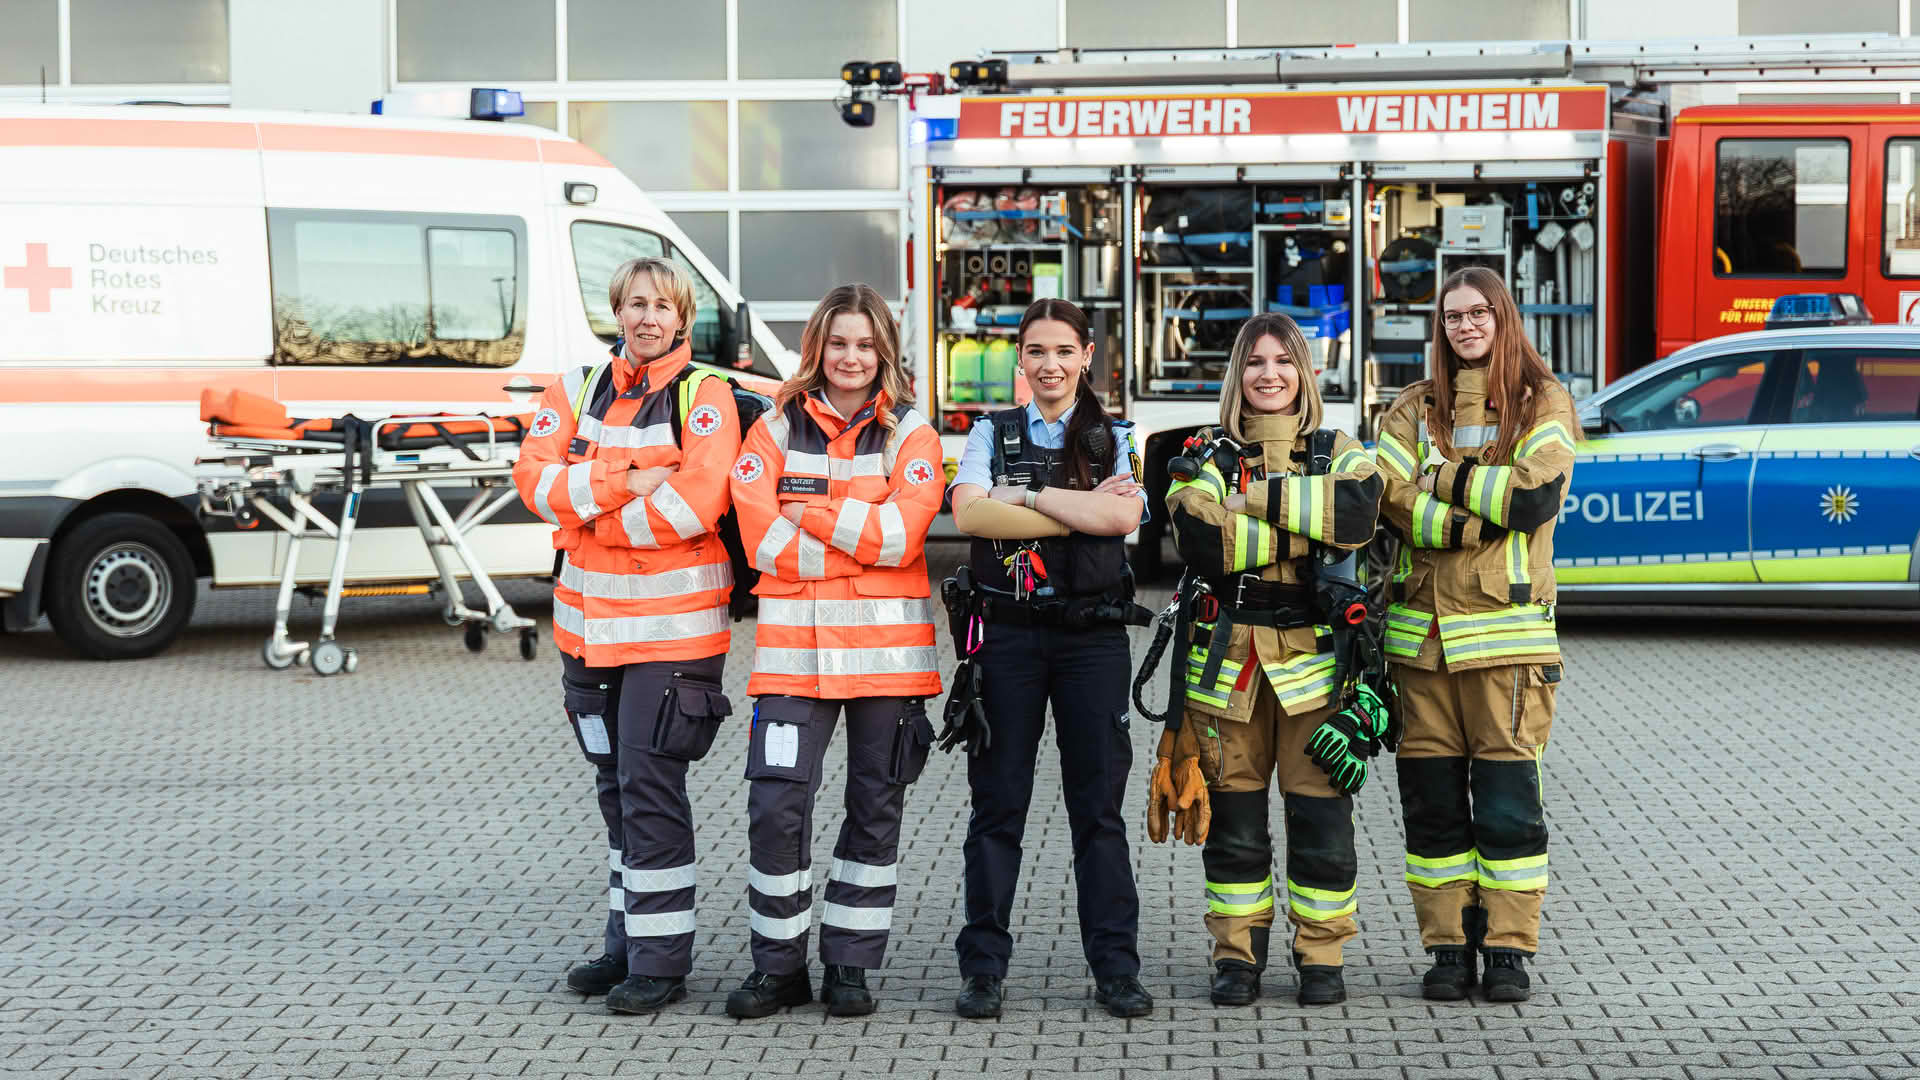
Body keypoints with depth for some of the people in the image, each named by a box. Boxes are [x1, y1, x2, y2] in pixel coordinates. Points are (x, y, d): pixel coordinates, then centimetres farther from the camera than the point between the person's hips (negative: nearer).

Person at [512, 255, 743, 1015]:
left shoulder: (705, 397, -6)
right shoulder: (579, 389, 10)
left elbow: (695, 503, -19)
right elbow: (534, 476, -3)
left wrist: (590, 510, -12)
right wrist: (627, 482, -16)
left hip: (672, 624, -6)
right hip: (590, 622, 6)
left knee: (650, 789, -7)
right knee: (617, 788, 15)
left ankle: (661, 960, 0)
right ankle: (628, 943, 26)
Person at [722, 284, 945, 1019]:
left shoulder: (911, 436, 6)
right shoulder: (775, 431, 7)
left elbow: (903, 536, -11)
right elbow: (764, 542, -7)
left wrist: (813, 511, -10)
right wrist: (863, 540, -9)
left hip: (887, 648, 1)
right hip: (794, 647, 0)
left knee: (875, 810, 6)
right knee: (775, 806, -8)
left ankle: (850, 965, 18)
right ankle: (778, 964, 7)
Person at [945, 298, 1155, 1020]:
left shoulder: (1115, 439, 9)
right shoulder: (992, 433, 9)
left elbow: (1124, 514, -11)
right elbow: (970, 513, -10)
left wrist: (1025, 495, -9)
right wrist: (1082, 511, -11)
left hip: (1092, 636, 0)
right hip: (1007, 633, 0)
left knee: (1099, 805, 3)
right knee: (997, 804, 2)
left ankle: (1115, 968, 9)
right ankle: (983, 969, 9)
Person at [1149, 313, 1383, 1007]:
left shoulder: (1339, 453, 10)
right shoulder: (1208, 458, 8)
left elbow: (1359, 514, -13)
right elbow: (1201, 543, -12)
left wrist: (1266, 496, -13)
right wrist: (1311, 526, -11)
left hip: (1315, 660, 0)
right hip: (1229, 660, 0)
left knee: (1321, 816, 0)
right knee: (1233, 818, 5)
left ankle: (1321, 956, 13)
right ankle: (1237, 955, 16)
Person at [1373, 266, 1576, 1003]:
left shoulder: (1544, 403, 7)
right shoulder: (1413, 409, 15)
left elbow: (1535, 497, -9)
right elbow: (1389, 495, -3)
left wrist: (1442, 477, -4)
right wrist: (1469, 525, -16)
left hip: (1508, 627, -3)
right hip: (1422, 628, 3)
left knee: (1508, 796, -4)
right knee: (1431, 796, 4)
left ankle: (1508, 948, 5)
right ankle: (1448, 946, 12)